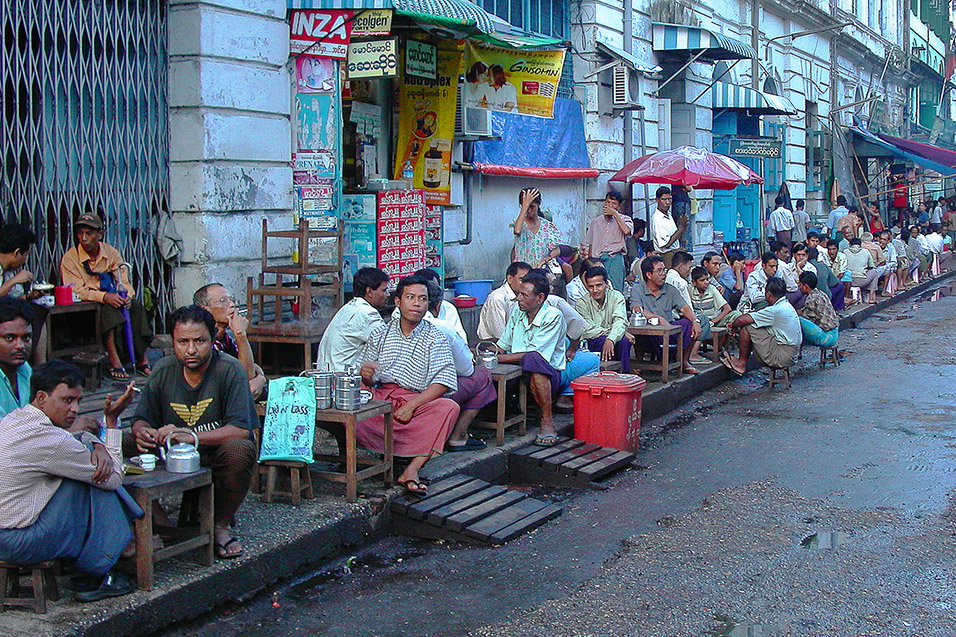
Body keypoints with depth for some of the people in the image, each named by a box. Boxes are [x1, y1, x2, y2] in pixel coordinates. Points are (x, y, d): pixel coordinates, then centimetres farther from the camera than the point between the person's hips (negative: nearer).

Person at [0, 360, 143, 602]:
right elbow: (114, 479, -11)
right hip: (20, 543, -10)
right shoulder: (49, 440, -21)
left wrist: (98, 447, 1)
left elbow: (74, 440, 23)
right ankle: (92, 576, 3)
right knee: (101, 481, -6)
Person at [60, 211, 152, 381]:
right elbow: (76, 290, -17)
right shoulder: (70, 258, -7)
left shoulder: (111, 252, 5)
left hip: (111, 298, 4)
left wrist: (127, 294, -23)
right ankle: (114, 361, -40)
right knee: (108, 308, -35)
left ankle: (142, 359, -24)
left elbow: (124, 282, 2)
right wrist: (104, 296, -31)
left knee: (135, 305, -24)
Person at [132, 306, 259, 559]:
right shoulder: (163, 370, -1)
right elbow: (142, 419, 5)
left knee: (238, 449, -35)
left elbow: (241, 429, -23)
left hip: (218, 459, -3)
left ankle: (221, 525, -10)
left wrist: (190, 436, -33)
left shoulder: (229, 370, -15)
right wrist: (142, 432, -21)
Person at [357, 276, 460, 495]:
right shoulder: (380, 333, 15)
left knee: (449, 407, -32)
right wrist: (366, 376, -11)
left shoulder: (435, 337, 6)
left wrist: (411, 405, -20)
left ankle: (412, 469, -36)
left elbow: (443, 381, -7)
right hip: (381, 399, 2)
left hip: (418, 401, -2)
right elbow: (366, 379, 16)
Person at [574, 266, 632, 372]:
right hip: (591, 346, -1)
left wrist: (610, 339, -36)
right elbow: (588, 331, -13)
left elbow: (620, 322, -16)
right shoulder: (582, 303, -3)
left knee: (623, 340, -31)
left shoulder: (616, 297, 0)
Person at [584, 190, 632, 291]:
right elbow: (591, 245, 20)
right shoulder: (596, 221, 18)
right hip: (598, 259, 3)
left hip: (615, 259, -3)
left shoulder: (624, 219, 8)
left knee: (615, 289, -10)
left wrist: (615, 214, -9)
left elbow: (626, 231, -16)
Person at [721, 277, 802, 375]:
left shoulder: (776, 310, -19)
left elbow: (742, 320, -16)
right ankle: (742, 361, 22)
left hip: (781, 358, -9)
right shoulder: (787, 305, 10)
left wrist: (732, 324, 3)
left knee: (746, 327, -9)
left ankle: (741, 364, 7)